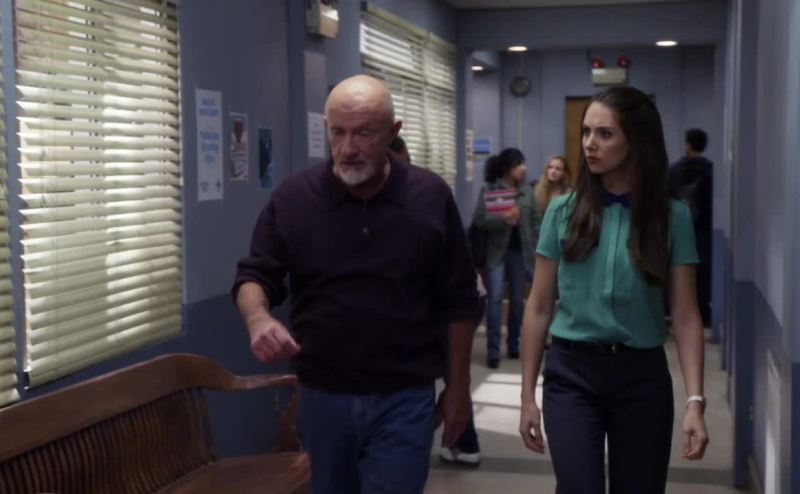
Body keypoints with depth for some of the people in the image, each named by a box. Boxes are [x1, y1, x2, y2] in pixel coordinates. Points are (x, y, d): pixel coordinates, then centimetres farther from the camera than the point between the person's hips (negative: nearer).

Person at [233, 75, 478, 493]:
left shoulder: (431, 197, -4)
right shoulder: (292, 197, -4)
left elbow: (456, 301, 2)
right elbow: (254, 275, 1)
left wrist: (458, 387, 3)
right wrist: (258, 318, -22)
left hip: (403, 400, -2)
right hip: (322, 397, 2)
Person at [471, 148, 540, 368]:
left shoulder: (527, 191, 7)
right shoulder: (489, 190, -4)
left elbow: (536, 221, 8)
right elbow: (478, 219, -11)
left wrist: (536, 248, 3)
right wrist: (503, 218, -24)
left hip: (519, 251, 4)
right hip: (496, 251, -4)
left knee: (517, 299, 11)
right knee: (495, 297, -10)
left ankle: (513, 345, 25)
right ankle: (493, 351, -7)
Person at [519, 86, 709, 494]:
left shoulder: (672, 217, -2)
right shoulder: (563, 211, -1)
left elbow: (685, 316, -3)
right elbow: (538, 308, 3)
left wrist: (695, 401, -12)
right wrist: (527, 395, 3)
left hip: (642, 376, 0)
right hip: (572, 372, 0)